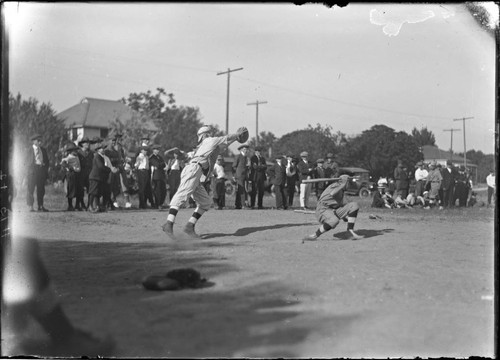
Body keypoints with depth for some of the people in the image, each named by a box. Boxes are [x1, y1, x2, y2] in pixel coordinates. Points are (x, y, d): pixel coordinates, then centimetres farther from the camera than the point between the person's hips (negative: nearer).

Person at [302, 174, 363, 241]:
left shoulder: (341, 190, 16)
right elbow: (332, 194, -36)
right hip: (323, 210, -9)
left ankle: (351, 232, -3)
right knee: (334, 220, -41)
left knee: (354, 205, -2)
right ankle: (314, 235, -25)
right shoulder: (335, 185, -13)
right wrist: (343, 184, -26)